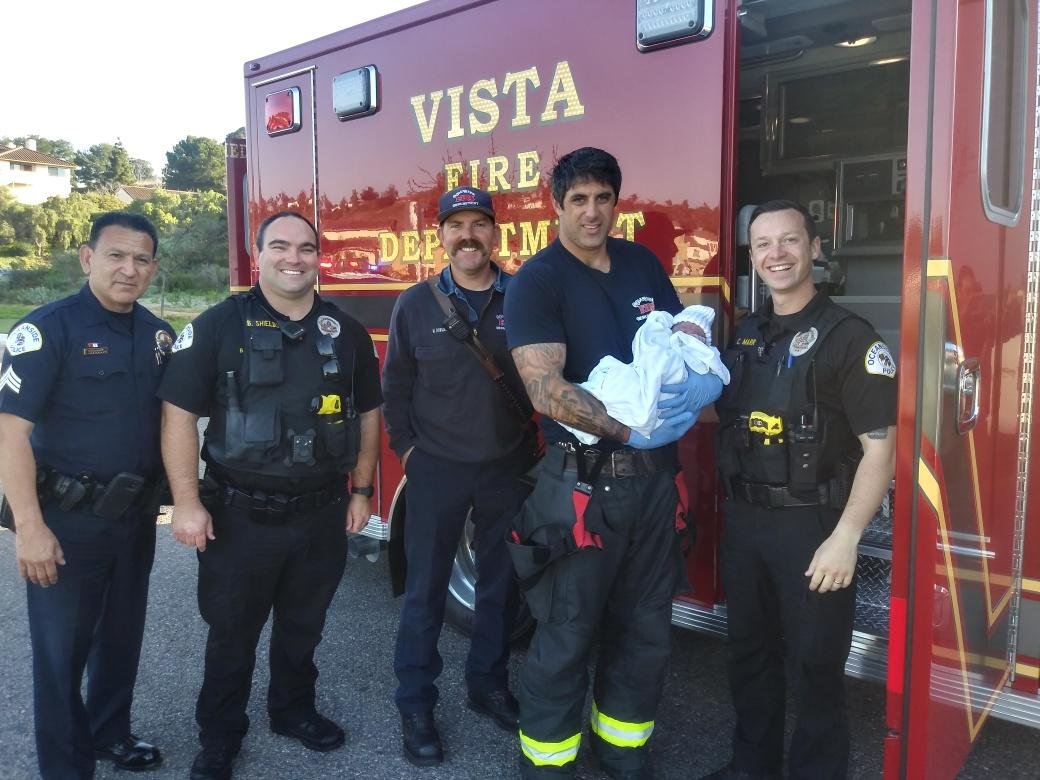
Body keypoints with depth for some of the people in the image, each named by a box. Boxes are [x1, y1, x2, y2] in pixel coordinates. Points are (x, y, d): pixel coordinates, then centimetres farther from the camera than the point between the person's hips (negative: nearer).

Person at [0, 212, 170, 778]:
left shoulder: (157, 335, 4)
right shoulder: (46, 329, -15)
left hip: (135, 516, 6)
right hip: (68, 521, -6)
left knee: (122, 637, 21)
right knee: (61, 650, 8)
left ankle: (111, 734, 42)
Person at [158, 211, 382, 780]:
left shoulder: (346, 331, 3)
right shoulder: (219, 325, -8)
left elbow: (367, 413, 10)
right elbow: (179, 413, -9)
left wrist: (362, 491, 7)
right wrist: (187, 503, -13)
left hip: (323, 513, 3)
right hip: (240, 514, -3)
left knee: (303, 626, 20)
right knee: (231, 633, 13)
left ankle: (293, 710, 42)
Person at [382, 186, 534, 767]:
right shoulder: (416, 304, -1)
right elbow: (396, 386, 4)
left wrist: (536, 442, -1)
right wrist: (406, 448, -1)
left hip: (508, 468, 1)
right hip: (436, 469, -1)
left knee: (501, 584, 14)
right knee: (426, 589, 6)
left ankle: (489, 685, 34)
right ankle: (416, 704, 21)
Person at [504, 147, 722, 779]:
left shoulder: (643, 263, 9)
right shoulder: (537, 281, -10)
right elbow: (547, 392, -20)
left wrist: (694, 380, -11)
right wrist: (632, 430, -26)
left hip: (656, 475, 6)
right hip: (584, 483, -6)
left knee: (647, 628, 17)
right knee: (567, 634, 5)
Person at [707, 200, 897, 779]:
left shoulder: (850, 337, -11)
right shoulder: (746, 335, 9)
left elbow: (880, 448, -15)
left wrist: (845, 538, -19)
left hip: (812, 524, -6)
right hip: (744, 519, 6)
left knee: (815, 667, 7)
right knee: (750, 653, 18)